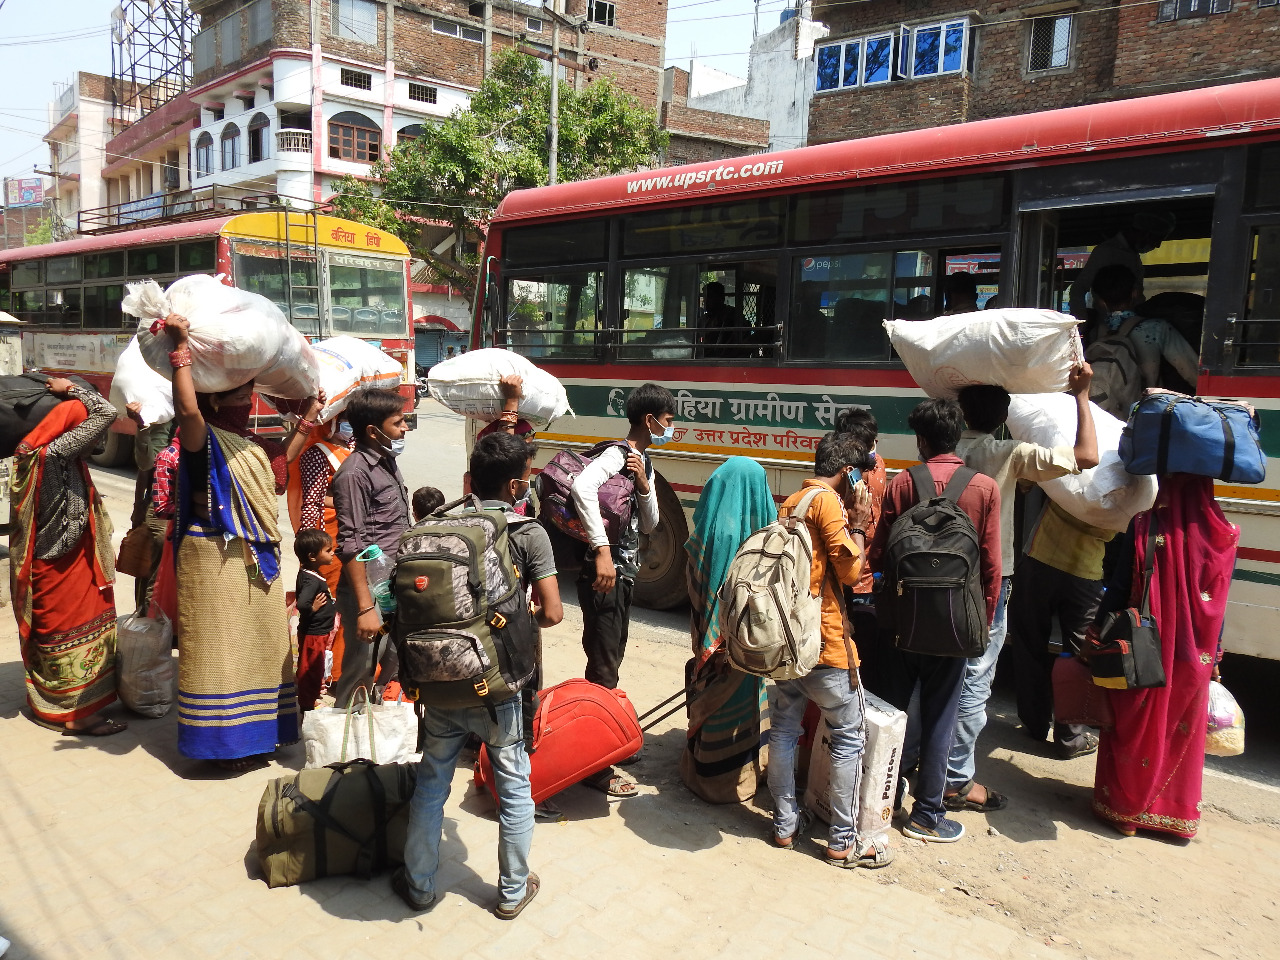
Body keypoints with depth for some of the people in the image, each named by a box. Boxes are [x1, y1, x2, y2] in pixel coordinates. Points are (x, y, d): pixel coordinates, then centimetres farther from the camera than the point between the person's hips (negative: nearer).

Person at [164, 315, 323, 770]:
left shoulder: (252, 443, 12)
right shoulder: (204, 438, -12)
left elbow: (281, 461, 28)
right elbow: (187, 411, -33)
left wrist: (307, 416, 25)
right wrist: (181, 348, -30)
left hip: (258, 557, 9)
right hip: (216, 558, -9)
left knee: (260, 644, 15)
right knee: (219, 646, -1)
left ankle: (253, 733, 28)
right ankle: (222, 741, 10)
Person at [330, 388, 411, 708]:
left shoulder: (388, 462, 12)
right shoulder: (355, 473, -15)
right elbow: (351, 546, -19)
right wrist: (365, 607, -21)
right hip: (369, 591, -9)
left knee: (397, 668, 17)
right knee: (360, 675, 2)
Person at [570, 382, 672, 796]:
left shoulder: (642, 462, 14)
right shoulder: (616, 455, -16)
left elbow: (649, 525, 10)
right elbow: (583, 486, -38)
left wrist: (645, 486, -8)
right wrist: (602, 550, -39)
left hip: (624, 574, 10)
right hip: (604, 575, -10)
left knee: (611, 662, 22)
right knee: (603, 668, -3)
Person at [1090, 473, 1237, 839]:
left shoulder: (1145, 526, -14)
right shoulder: (1224, 536, -5)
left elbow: (1119, 589, -11)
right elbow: (1219, 606, 2)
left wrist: (1097, 632, 0)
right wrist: (1213, 657, 12)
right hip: (1193, 658, 3)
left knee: (1136, 729, 12)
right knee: (1181, 734, 17)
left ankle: (1125, 809, 22)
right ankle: (1176, 812, 29)